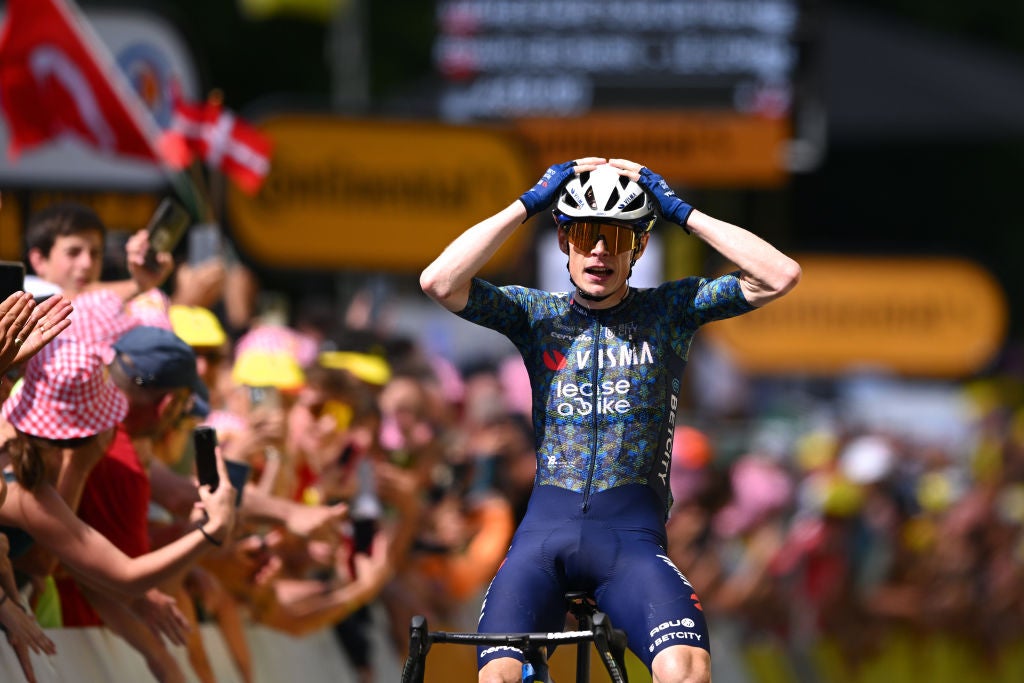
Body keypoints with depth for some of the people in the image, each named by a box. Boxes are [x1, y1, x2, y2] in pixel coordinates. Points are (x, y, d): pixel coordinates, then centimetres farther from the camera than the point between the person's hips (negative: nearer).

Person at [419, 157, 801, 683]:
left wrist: (680, 212, -1)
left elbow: (780, 275, -3)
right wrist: (529, 203, -3)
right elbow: (439, 282, -6)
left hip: (631, 534, -1)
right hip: (546, 528, 1)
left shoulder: (670, 310, 9)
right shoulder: (536, 314, 11)